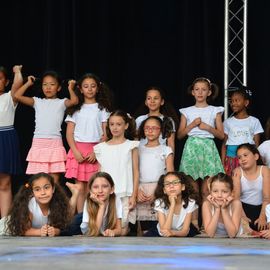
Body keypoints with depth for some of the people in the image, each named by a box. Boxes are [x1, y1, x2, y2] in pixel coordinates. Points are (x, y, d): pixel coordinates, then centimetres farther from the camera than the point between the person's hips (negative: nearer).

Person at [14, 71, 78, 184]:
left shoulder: (62, 102, 7)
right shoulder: (37, 102, 12)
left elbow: (74, 101, -14)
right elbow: (17, 96, 4)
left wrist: (70, 88, 1)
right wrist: (28, 83, 12)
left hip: (55, 143, -2)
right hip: (38, 143, 2)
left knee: (54, 180, -1)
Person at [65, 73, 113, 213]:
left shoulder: (102, 108, 8)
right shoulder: (75, 109, 11)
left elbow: (106, 134, 2)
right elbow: (69, 133, 6)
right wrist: (76, 152, -9)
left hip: (96, 151, -1)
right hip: (78, 150, 1)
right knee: (80, 188, -2)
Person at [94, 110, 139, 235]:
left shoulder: (130, 146, 3)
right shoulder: (101, 147, 10)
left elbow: (136, 172, 1)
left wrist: (133, 195, -6)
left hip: (125, 195, -2)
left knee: (122, 230, -7)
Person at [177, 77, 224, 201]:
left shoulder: (214, 111, 8)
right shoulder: (187, 111, 9)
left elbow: (221, 135, 6)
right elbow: (179, 135, 7)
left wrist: (208, 127, -9)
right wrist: (192, 125, -6)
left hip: (208, 147, -1)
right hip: (192, 147, 1)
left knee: (206, 191, -6)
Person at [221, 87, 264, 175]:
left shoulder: (254, 121, 5)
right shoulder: (228, 122, 9)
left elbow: (256, 145, 6)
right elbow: (224, 145, 10)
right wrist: (222, 163, 2)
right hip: (231, 159, 1)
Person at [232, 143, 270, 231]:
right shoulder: (238, 171, -8)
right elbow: (236, 196, -13)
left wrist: (262, 217, -24)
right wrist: (243, 216, -26)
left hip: (260, 207, 0)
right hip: (243, 207, 0)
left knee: (261, 227, -23)